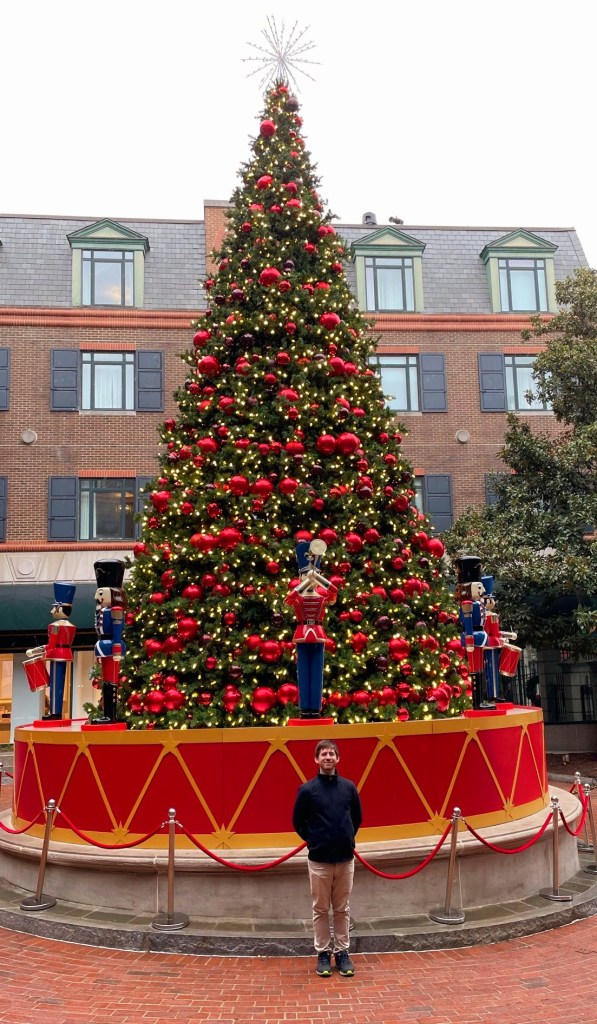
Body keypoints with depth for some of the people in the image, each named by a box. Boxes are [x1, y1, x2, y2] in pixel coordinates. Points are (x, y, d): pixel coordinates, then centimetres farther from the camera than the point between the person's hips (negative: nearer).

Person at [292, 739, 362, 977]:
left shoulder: (349, 787, 0)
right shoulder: (307, 789, -8)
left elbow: (357, 817, 14)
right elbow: (298, 821, 3)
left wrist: (346, 838, 10)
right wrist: (313, 840, 6)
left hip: (346, 859, 2)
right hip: (319, 860, -2)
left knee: (342, 909, 11)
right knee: (321, 910, 8)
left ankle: (342, 953, 21)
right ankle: (323, 954, 19)